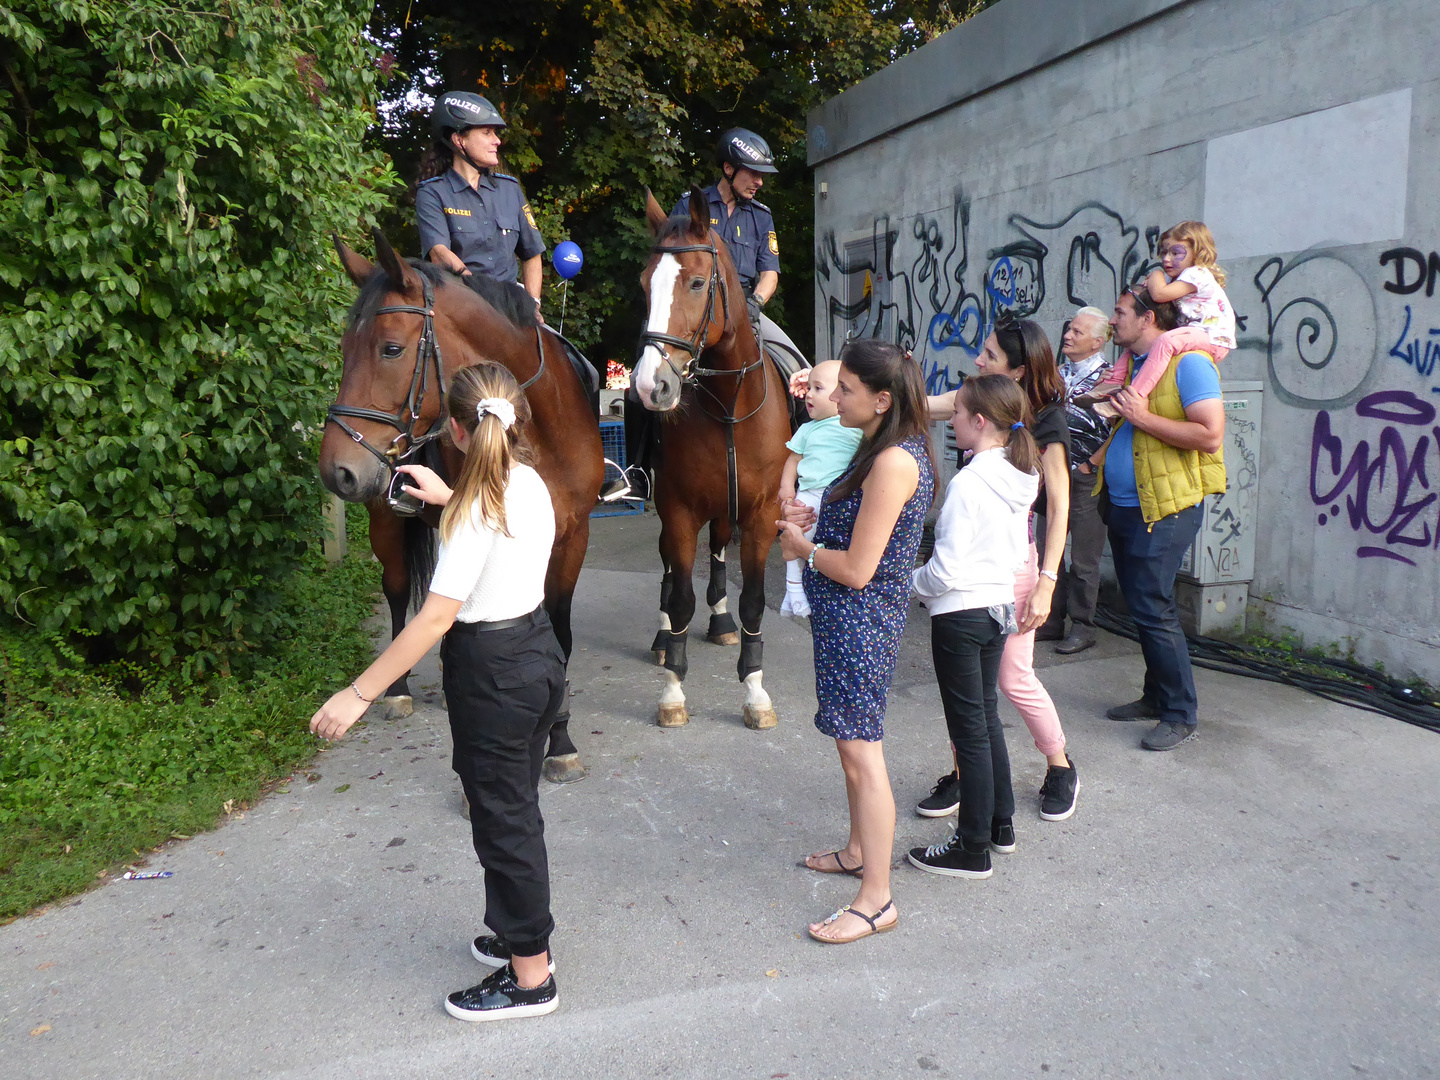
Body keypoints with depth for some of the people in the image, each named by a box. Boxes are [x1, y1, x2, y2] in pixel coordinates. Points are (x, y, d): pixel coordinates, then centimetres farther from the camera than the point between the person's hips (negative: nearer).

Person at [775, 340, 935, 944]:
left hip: (859, 620, -11)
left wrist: (803, 549, -7)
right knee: (853, 741, 22)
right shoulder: (888, 449, 9)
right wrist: (816, 519, 6)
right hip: (848, 619, 11)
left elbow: (857, 569, -24)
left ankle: (876, 900, 7)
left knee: (860, 750, -4)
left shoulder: (893, 462, -23)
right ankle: (858, 851, 40)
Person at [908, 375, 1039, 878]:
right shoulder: (1020, 478, 3)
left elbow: (946, 570, -22)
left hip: (960, 614, -8)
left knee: (968, 728, 2)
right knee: (987, 715, 21)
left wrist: (914, 581, -5)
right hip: (1001, 606, 8)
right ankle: (1001, 822, 34)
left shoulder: (967, 483, -22)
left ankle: (972, 847, 14)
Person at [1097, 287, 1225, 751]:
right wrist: (1099, 455, 14)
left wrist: (1143, 417, -20)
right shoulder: (1136, 365, 15)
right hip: (1125, 505, 9)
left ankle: (1181, 715, 4)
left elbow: (1210, 434, -23)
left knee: (1152, 609, -8)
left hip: (1164, 510, -9)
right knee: (1140, 605, 14)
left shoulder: (1188, 362, -13)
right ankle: (1156, 697, 27)